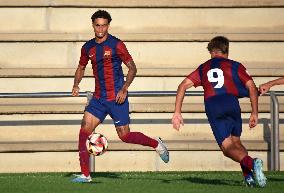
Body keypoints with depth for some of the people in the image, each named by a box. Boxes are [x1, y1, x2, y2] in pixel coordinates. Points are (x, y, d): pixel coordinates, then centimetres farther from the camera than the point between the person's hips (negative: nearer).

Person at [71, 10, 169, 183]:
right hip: (98, 97, 5)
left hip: (116, 97, -5)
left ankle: (156, 144, 25)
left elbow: (132, 68, -6)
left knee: (125, 135, -2)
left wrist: (124, 89, -16)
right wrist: (76, 85, 5)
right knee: (85, 130, -8)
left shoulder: (116, 45, -8)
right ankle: (85, 175, -4)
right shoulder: (88, 48, 7)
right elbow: (81, 67, 23)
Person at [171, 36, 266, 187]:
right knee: (236, 142, 19)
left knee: (228, 148, -1)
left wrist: (177, 112, 13)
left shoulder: (203, 68, 26)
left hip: (212, 107, 0)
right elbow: (251, 86, 7)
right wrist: (254, 113, 10)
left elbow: (183, 85, 16)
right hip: (231, 103, 0)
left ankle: (251, 163, -30)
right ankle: (248, 175, -3)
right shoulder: (234, 66, 20)